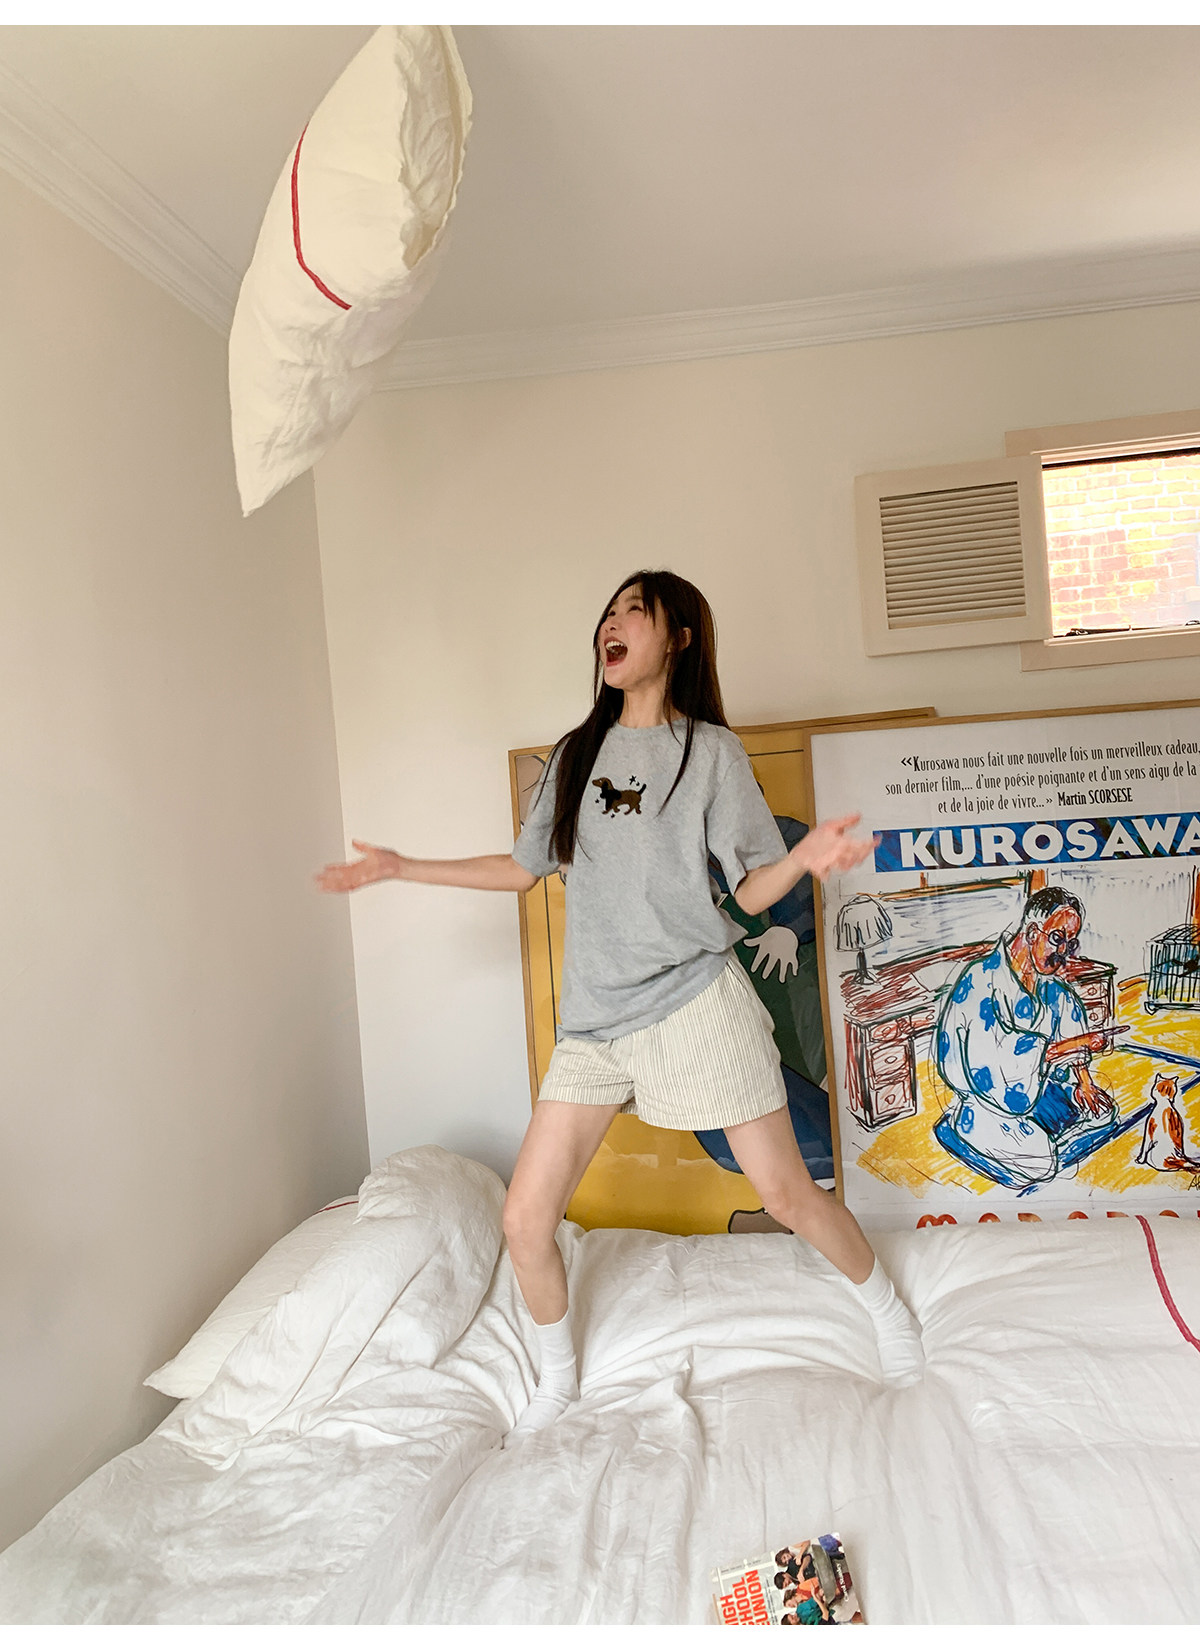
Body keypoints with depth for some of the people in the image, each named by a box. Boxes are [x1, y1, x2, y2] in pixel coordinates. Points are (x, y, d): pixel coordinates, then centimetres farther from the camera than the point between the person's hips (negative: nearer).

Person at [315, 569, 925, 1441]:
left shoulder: (710, 748, -1)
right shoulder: (578, 752, 11)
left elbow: (753, 889, -1)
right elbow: (526, 866, 18)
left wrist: (806, 856, -23)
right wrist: (400, 868, 18)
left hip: (694, 1002, -4)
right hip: (594, 1018, 4)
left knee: (786, 1193, 4)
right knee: (525, 1219, 1)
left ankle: (886, 1305, 37)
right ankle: (558, 1383, 29)